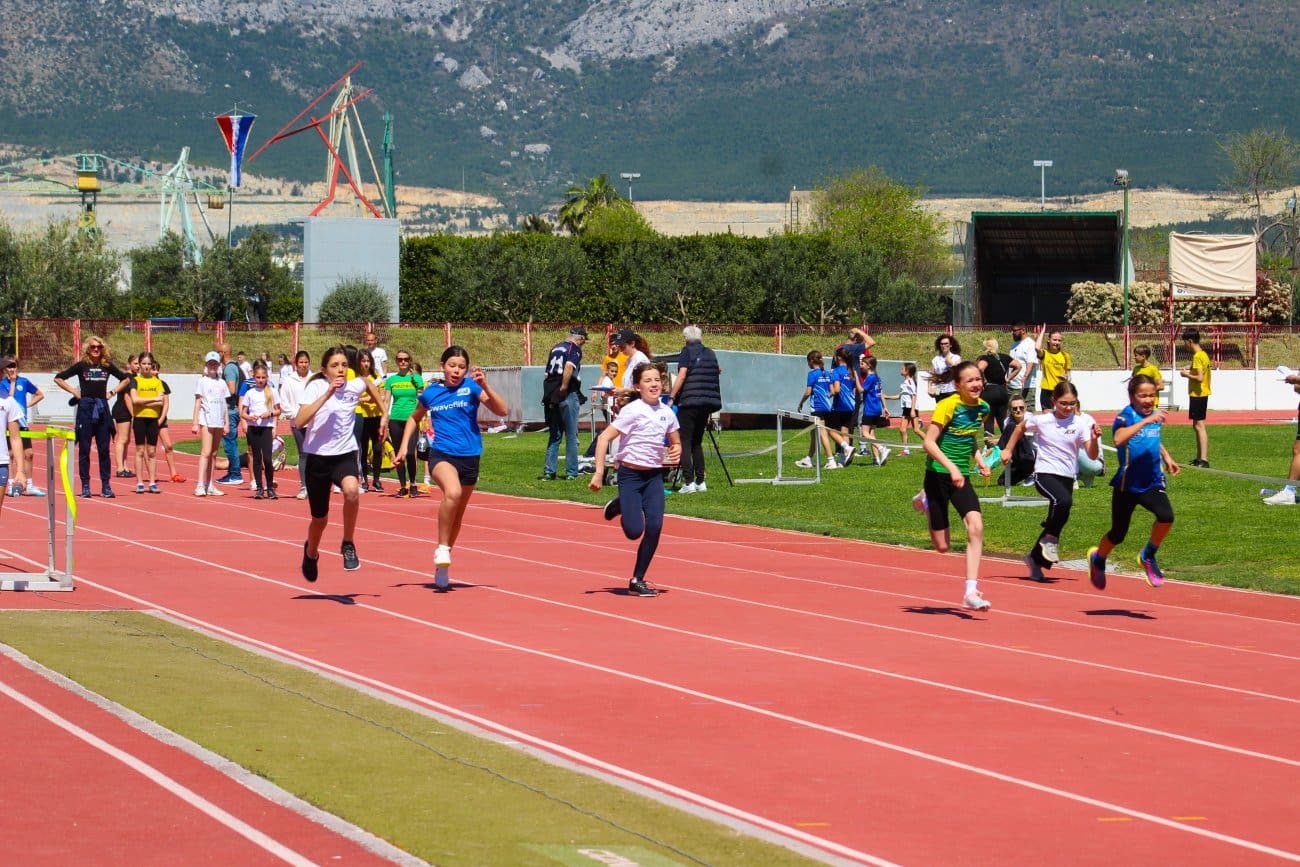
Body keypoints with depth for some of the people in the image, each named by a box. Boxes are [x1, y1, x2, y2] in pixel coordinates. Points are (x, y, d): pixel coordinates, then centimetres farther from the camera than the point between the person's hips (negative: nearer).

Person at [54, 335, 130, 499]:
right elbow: (58, 378, 3)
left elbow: (125, 379, 20)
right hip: (85, 407, -2)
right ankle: (85, 486, 3)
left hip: (102, 408, 2)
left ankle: (106, 485, 5)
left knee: (104, 449, 2)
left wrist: (112, 392, 7)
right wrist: (74, 392, -4)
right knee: (84, 449, 0)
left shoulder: (107, 366, 7)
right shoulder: (81, 366, 1)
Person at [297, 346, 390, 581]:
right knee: (319, 520, 11)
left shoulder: (354, 386, -2)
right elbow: (300, 421, -27)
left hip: (345, 455, 1)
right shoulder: (315, 387, -11)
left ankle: (348, 544, -15)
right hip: (317, 457, -1)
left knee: (351, 489, -35)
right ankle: (311, 553, 46)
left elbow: (369, 382, 25)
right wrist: (327, 394, -31)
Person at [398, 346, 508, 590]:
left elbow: (502, 410, -12)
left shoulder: (471, 387, -2)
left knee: (457, 515, 14)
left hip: (470, 457, 1)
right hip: (442, 454, -1)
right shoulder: (431, 392, 5)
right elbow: (415, 417, 24)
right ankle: (442, 549, -19)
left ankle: (442, 567, 33)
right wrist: (404, 446, 16)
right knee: (452, 492, -34)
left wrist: (484, 386, -22)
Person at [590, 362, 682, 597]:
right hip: (630, 474, -4)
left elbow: (676, 443, 19)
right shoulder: (632, 411, -13)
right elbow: (605, 438, -15)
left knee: (655, 526, -10)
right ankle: (619, 506, 25)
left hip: (654, 476, 4)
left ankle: (637, 581, 4)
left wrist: (676, 452, -5)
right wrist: (599, 473, -20)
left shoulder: (667, 413, 3)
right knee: (634, 531, -11)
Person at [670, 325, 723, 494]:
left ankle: (689, 482, -14)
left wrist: (672, 398, -12)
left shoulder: (687, 352, -3)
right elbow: (717, 371, 22)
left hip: (689, 400, -6)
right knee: (697, 443, 15)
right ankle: (700, 482, 10)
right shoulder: (710, 353, 14)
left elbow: (682, 375, -12)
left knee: (684, 442, -4)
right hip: (707, 402, 6)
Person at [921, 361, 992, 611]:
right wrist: (951, 468, -27)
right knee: (942, 546, 2)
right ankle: (928, 504, 36)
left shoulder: (982, 408, 4)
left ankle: (971, 592, -15)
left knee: (976, 526, -18)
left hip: (961, 477, 5)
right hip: (939, 475, -5)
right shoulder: (948, 406, -15)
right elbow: (929, 442, -17)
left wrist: (980, 460, 4)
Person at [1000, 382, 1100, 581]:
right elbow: (1021, 427, 16)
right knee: (1064, 500, -33)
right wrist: (1008, 450, 17)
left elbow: (1092, 456, -11)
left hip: (1067, 477, 3)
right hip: (1045, 473, -3)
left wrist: (1094, 439, -29)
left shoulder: (1081, 422, -6)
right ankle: (1050, 539, -11)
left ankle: (1035, 559, 30)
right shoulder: (1041, 420, -7)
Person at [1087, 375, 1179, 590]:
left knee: (1166, 516, -24)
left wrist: (1167, 458, 16)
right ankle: (1098, 558, 44)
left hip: (1152, 484, 4)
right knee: (1118, 534, 10)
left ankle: (1148, 556, 1)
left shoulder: (1155, 416, 4)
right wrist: (1146, 421, -43)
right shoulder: (1125, 416, -15)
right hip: (1127, 485, -4)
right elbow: (1119, 439, -40)